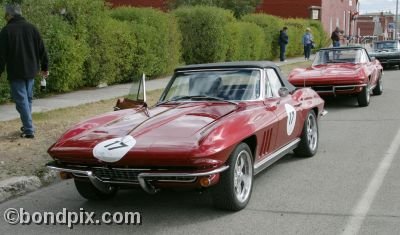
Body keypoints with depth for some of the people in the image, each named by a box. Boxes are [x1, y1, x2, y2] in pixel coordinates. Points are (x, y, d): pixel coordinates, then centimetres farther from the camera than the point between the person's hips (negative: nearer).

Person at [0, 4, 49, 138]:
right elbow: (42, 50, 8)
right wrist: (44, 67, 15)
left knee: (21, 100, -3)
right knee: (28, 99, 18)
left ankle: (29, 130, -7)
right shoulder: (31, 28, 5)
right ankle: (27, 126, 24)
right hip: (31, 71, 5)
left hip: (15, 72, -5)